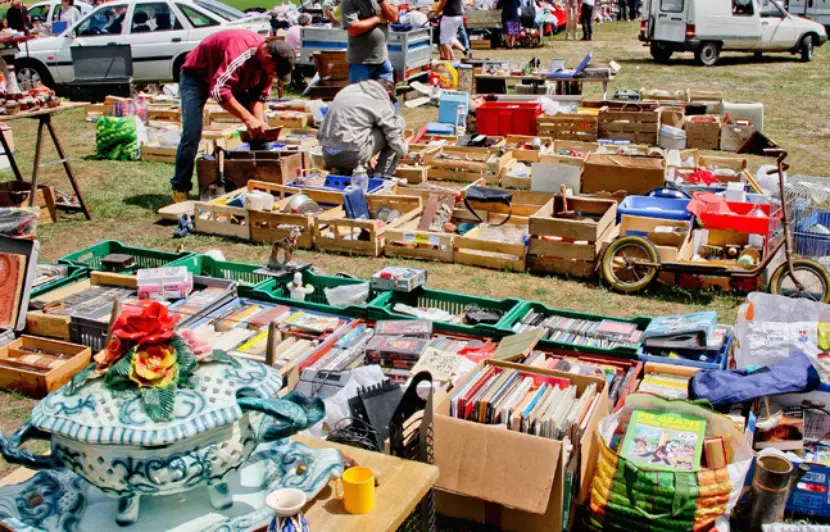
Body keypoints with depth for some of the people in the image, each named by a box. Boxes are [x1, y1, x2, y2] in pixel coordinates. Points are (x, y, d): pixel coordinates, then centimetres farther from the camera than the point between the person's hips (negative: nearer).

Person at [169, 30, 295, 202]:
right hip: (197, 74, -7)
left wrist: (260, 122, -25)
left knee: (261, 130, -3)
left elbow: (259, 95, -7)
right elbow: (219, 90, -44)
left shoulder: (268, 61, -14)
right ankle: (180, 188, -7)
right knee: (191, 134, -20)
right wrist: (247, 118, -46)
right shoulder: (241, 51, -39)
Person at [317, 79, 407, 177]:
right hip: (353, 156, -7)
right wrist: (404, 151, 23)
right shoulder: (381, 101, 1)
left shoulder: (349, 89, 19)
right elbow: (393, 135, 2)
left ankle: (345, 170, 16)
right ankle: (384, 174, 9)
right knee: (397, 122, 8)